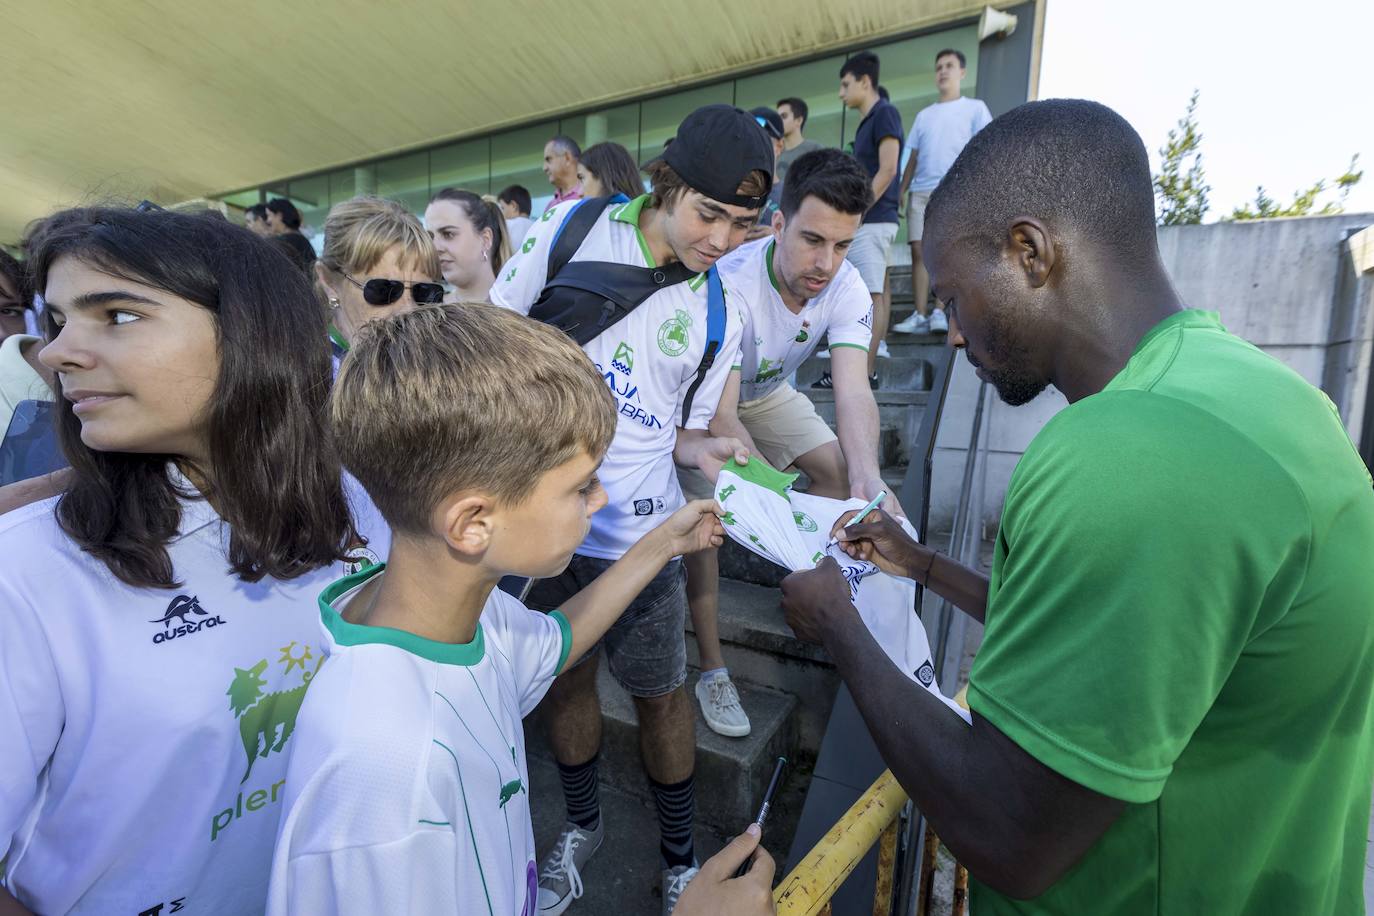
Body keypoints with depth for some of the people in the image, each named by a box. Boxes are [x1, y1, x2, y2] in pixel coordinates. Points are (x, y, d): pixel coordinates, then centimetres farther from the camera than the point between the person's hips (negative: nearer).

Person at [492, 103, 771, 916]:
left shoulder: (720, 315, -4)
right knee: (565, 678, 19)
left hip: (638, 536, 0)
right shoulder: (571, 228, -7)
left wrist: (705, 447, -18)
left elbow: (680, 428, 5)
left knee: (661, 695, 13)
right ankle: (582, 826, 48)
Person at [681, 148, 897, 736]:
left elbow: (853, 390, -32)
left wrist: (867, 474, -52)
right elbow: (720, 417, -41)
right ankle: (711, 669, -5)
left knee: (836, 467, -8)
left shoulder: (845, 286, -22)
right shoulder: (730, 286, -37)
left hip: (766, 389, 5)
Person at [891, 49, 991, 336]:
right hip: (920, 191, 4)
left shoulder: (975, 107, 12)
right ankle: (920, 315, -7)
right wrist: (901, 189, 9)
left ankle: (939, 312, -13)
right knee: (919, 250, -5)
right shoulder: (924, 114, 23)